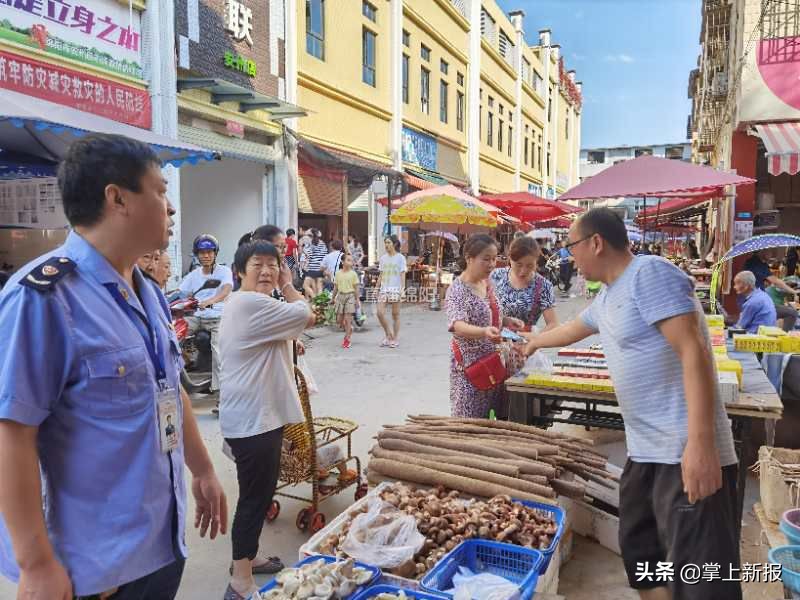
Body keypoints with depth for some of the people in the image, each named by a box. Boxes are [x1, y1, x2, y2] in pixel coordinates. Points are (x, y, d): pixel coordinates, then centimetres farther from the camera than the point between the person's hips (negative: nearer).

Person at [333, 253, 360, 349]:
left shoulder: (353, 274, -2)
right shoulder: (338, 273, 6)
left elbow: (356, 288, -1)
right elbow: (335, 287, 12)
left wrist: (357, 299, -4)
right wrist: (333, 298, 13)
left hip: (350, 296, -4)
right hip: (340, 295, 4)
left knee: (348, 318, -6)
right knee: (339, 319, 6)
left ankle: (347, 339, 0)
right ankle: (349, 330, 33)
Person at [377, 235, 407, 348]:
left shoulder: (400, 258, -1)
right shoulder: (382, 258, 12)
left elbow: (402, 275, -4)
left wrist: (402, 289, -12)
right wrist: (377, 288, 12)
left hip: (395, 289, -4)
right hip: (384, 289, 4)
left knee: (395, 314, 2)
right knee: (380, 313, -7)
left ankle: (394, 339, 12)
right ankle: (388, 335, 12)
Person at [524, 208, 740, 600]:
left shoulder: (650, 273, -13)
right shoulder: (608, 298, 16)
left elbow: (693, 352, -21)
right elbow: (571, 330, 37)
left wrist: (701, 444, -26)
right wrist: (533, 344, 53)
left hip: (687, 453, -10)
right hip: (645, 451, 10)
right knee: (639, 553, 17)